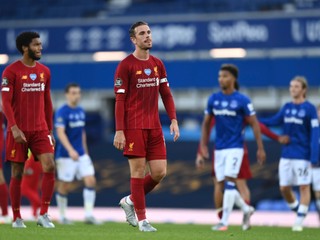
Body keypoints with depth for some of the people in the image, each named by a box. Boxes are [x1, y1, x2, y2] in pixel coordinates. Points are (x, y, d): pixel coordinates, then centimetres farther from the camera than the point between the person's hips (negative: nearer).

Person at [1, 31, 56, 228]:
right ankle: (17, 218, 13)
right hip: (19, 131, -4)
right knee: (17, 173, 2)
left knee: (50, 167, -11)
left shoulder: (44, 71, 10)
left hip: (40, 130, 4)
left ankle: (44, 215, -5)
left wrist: (50, 130, 15)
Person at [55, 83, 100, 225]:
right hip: (66, 155, -6)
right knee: (64, 186, 2)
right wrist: (71, 150, -34)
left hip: (81, 154, 6)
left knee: (91, 180, -7)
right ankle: (62, 216, 17)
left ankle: (88, 215, -7)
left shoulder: (81, 111, 11)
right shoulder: (62, 112, -12)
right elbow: (60, 133, -22)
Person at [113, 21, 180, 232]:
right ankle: (142, 219, 4)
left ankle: (130, 201, 23)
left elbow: (166, 94, 15)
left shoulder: (157, 64, 12)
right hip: (134, 127, -6)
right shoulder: (126, 65, -5)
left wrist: (174, 120, 3)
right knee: (138, 171, -4)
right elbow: (119, 100, -7)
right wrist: (119, 131, -12)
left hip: (154, 127, 6)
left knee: (159, 172, 1)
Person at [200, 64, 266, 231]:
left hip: (234, 148, -5)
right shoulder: (213, 99, 6)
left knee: (229, 183, -13)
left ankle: (224, 222, -10)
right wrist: (203, 145, 8)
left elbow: (254, 124, -3)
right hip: (219, 148, 5)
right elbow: (206, 123, 14)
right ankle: (246, 209, 29)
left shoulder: (242, 100, -7)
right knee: (223, 184, 7)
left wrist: (260, 148, -6)